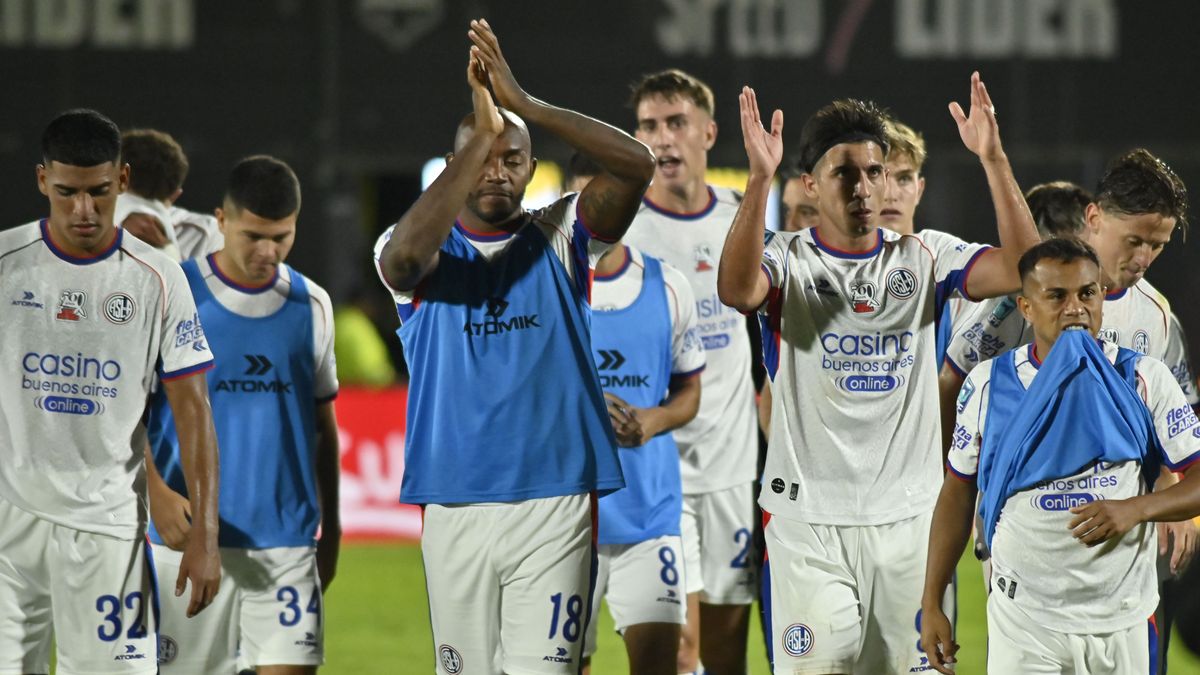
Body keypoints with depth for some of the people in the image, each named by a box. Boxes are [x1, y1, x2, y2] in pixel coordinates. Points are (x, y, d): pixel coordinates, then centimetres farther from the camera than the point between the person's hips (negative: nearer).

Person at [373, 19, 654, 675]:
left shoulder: (558, 238, 7)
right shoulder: (422, 252, 4)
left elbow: (635, 164, -9)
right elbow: (406, 253, -22)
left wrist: (525, 105, -20)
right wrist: (482, 135, -25)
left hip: (556, 504, -1)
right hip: (455, 510, 1)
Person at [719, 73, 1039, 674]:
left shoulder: (924, 259, 7)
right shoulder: (787, 260, -1)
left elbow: (1022, 269, -8)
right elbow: (736, 290, -24)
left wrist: (993, 159, -18)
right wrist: (758, 179, -34)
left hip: (907, 513, 3)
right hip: (809, 517, -3)